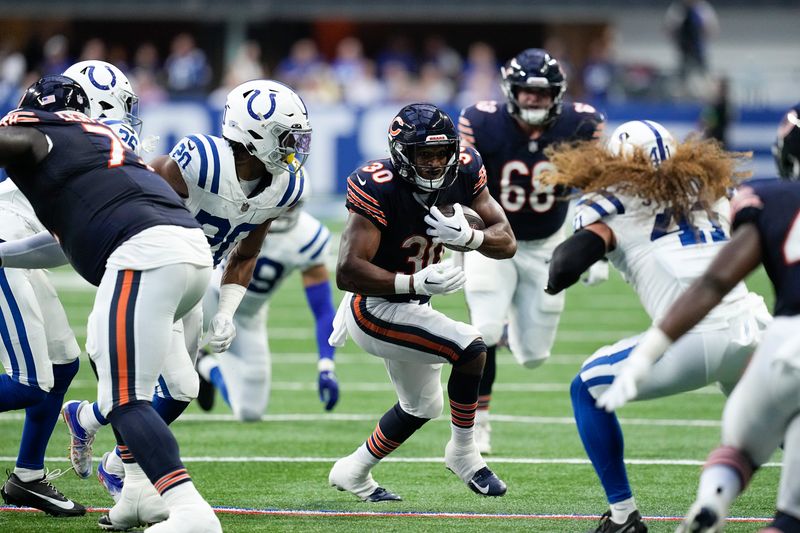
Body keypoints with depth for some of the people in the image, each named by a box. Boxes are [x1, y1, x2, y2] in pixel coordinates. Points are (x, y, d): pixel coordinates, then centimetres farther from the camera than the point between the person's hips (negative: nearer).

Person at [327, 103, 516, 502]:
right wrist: (417, 282, -42)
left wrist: (468, 237, -31)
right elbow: (347, 272, -33)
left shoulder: (463, 171, -11)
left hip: (409, 305, 8)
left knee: (421, 407, 25)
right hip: (375, 309, -8)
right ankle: (462, 454, -4)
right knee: (472, 349, -24)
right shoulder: (379, 188, -30)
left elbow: (506, 242, -10)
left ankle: (353, 472, 45)